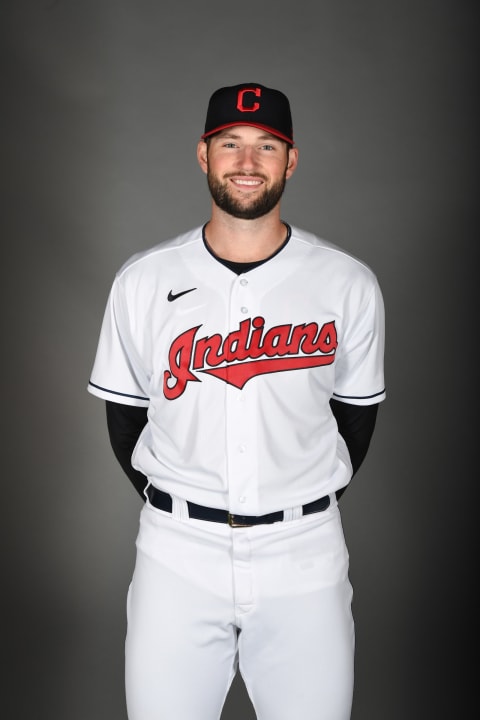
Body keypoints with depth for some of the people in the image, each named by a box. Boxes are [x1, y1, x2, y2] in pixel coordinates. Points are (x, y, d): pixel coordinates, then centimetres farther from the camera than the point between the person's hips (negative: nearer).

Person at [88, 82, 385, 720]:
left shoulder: (349, 284, -3)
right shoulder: (143, 280, -2)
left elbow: (357, 411, 7)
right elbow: (124, 413, 7)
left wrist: (305, 513, 7)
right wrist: (175, 512, 6)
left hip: (304, 551, 0)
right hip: (177, 550, 1)